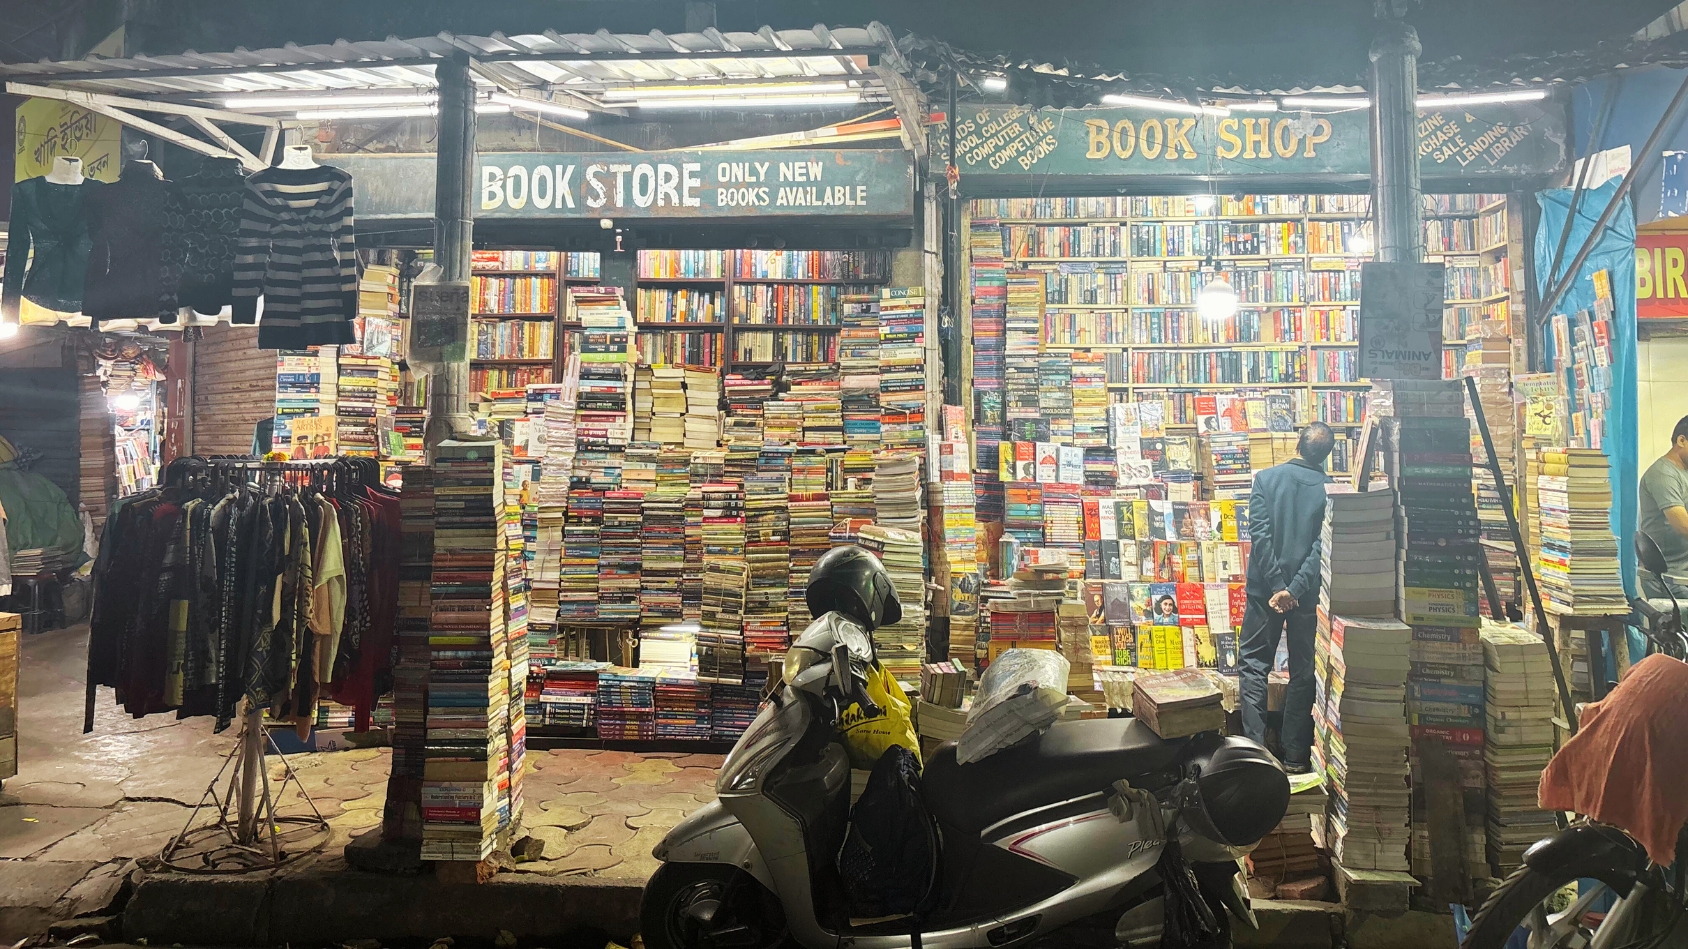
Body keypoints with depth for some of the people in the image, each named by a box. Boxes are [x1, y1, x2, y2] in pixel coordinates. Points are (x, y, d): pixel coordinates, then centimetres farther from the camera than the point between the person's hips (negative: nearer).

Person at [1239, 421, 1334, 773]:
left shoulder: (1266, 478, -3)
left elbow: (1259, 533, -13)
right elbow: (1323, 546, -13)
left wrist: (1277, 585, -12)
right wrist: (1294, 589, -16)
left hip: (1265, 588, 0)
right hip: (1308, 594, 1)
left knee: (1255, 666, 8)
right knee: (1303, 672, 10)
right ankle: (1295, 755, 13)